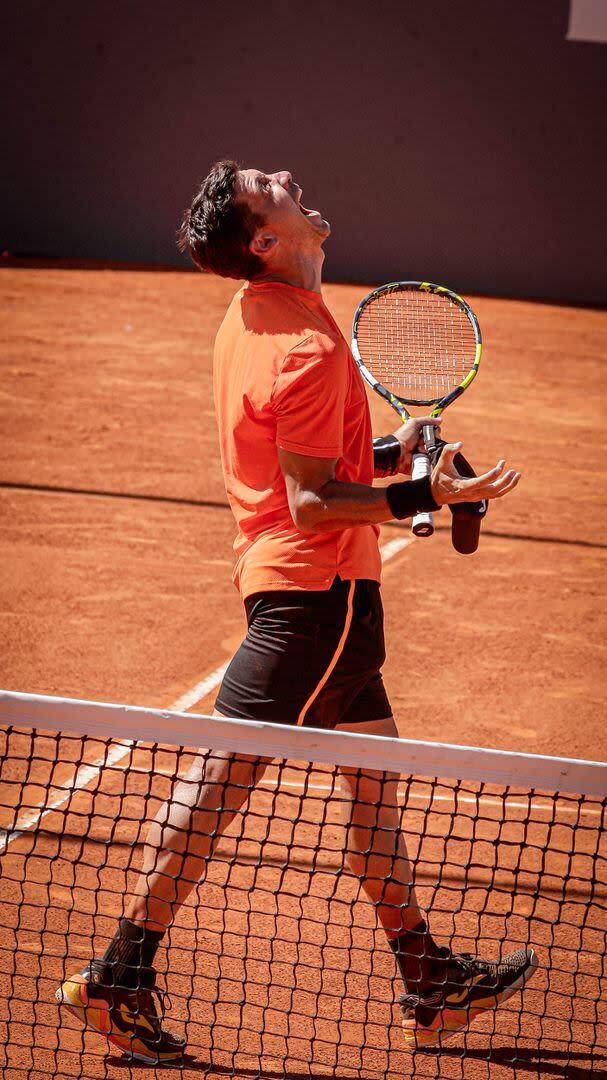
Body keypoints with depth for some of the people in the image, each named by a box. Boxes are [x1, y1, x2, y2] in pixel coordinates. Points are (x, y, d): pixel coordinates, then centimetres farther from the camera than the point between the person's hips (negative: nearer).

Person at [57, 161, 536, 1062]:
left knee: (374, 770, 15)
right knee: (223, 775, -5)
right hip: (318, 586, -10)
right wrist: (425, 495, -24)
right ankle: (120, 976, 2)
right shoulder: (307, 350, -20)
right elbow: (310, 499, -20)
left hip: (298, 582, 10)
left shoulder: (255, 315, 10)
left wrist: (387, 453, 10)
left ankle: (429, 983, 25)